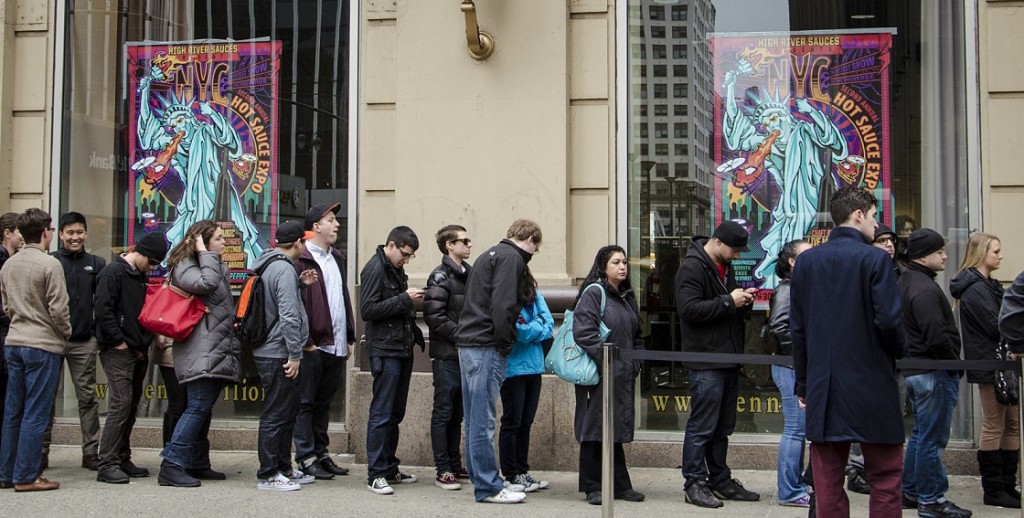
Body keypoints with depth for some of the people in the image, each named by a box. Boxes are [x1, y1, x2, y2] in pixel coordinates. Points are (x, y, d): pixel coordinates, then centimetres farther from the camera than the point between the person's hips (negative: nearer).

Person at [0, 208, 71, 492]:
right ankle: (27, 476, 2)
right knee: (35, 413, -2)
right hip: (43, 345, -7)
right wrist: (66, 333, 3)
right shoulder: (50, 264, -13)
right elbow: (59, 309, -14)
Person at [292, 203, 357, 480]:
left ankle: (321, 452, 23)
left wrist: (349, 337, 17)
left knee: (324, 403, 15)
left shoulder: (336, 259, 18)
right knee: (306, 403, 1)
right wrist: (306, 341, -17)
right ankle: (306, 458, 6)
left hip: (336, 346, 8)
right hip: (314, 346, -8)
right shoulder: (302, 260, -9)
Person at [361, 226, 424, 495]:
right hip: (385, 351, -9)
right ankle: (376, 473, 1)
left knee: (395, 413, 13)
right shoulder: (375, 269, -10)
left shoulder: (396, 269, 16)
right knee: (381, 414, -5)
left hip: (403, 350, 9)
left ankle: (390, 468, 21)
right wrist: (404, 299, -19)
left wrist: (416, 333, 10)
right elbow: (367, 310, -18)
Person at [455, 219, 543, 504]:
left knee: (475, 418, 13)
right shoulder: (511, 258, -8)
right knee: (483, 419, -5)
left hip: (469, 342, 10)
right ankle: (488, 487, 0)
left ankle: (483, 479, 21)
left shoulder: (492, 254, 22)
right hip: (486, 345, -10)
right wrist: (506, 343, -9)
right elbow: (502, 305, -19)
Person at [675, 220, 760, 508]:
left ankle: (720, 481, 23)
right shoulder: (692, 268, -12)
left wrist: (743, 301, 4)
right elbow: (689, 309, -21)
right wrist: (729, 302, -20)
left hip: (729, 359, 9)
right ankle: (695, 484, 4)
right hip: (705, 361, -9)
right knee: (702, 427, -4)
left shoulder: (725, 267, 17)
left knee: (722, 427, 15)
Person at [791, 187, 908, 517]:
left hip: (823, 387, 5)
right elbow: (890, 321, -14)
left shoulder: (806, 261, 7)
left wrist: (803, 383, 13)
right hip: (872, 385, -4)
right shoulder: (875, 259, -8)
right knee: (885, 478, 5)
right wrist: (900, 351, 8)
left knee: (828, 481, 8)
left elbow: (797, 328, 8)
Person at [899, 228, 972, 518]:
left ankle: (910, 491, 26)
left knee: (920, 434, 19)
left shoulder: (907, 282, 14)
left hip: (915, 371, 10)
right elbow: (937, 336, -25)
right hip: (935, 373, -10)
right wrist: (955, 365, -11)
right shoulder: (925, 289, -19)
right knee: (932, 438, -3)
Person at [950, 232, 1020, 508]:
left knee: (1011, 425, 11)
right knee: (994, 427, -3)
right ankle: (993, 491, 4)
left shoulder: (987, 285, 17)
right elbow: (997, 326, -20)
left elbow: (999, 320, 17)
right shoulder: (975, 289, -15)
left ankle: (1008, 486, 17)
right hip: (989, 364, -10)